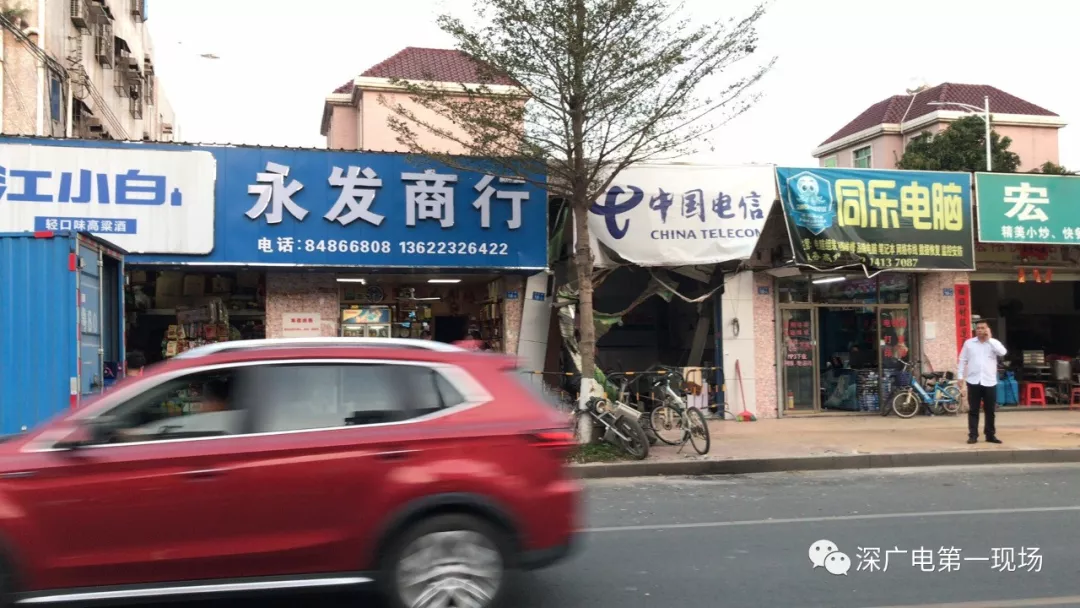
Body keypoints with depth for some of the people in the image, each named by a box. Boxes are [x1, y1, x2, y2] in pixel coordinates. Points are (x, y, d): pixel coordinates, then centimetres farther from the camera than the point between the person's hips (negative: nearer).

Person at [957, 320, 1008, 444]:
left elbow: (1002, 352, -15)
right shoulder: (969, 343, 6)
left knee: (990, 411, 7)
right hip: (973, 381, 0)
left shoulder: (993, 343, 6)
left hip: (989, 382, 0)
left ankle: (990, 435, 16)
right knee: (973, 410, 1)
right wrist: (960, 377, 2)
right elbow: (962, 361, 8)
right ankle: (973, 435, 5)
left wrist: (989, 339, -11)